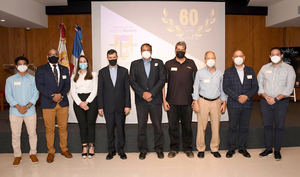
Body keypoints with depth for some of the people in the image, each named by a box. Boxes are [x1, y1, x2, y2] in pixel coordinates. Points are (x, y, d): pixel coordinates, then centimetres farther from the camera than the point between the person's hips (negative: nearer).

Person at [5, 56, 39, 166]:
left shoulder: (33, 79, 5)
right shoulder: (10, 80, 5)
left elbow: (36, 94, 0)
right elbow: (8, 95, 0)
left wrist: (27, 106, -12)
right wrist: (18, 107, -13)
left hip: (30, 111, 0)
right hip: (15, 112, 0)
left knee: (32, 133, 6)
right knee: (15, 134, 6)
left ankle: (33, 153, 22)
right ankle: (17, 155, 21)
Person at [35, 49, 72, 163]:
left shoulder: (65, 69, 13)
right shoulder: (41, 69, 4)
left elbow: (67, 85, 6)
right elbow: (40, 85, -6)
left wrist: (61, 94, -12)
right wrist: (52, 96, -16)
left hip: (63, 102, 3)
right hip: (48, 103, -2)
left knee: (63, 127, 9)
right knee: (49, 129, 4)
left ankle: (64, 149, 23)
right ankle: (51, 152, 18)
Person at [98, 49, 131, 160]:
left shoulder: (124, 71, 5)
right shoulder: (102, 72, 6)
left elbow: (127, 89, 2)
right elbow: (100, 91, 4)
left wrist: (127, 105, -5)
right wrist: (100, 107, -2)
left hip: (120, 106, 0)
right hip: (108, 106, 0)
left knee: (121, 128, 6)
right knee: (110, 129, 6)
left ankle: (121, 150, 20)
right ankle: (111, 151, 20)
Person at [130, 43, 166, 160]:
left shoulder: (158, 63, 9)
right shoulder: (135, 64, 10)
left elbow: (162, 79, -1)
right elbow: (132, 81, 1)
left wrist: (151, 93, -11)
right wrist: (143, 93, -11)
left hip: (155, 99, 0)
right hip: (141, 100, 1)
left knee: (157, 125, 5)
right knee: (141, 125, 4)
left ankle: (159, 148, 21)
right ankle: (143, 150, 18)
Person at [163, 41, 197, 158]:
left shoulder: (191, 63, 8)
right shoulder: (168, 64, 5)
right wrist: (164, 100, -2)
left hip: (187, 102, 1)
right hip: (172, 102, 0)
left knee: (187, 126, 9)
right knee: (173, 126, 7)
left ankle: (188, 148, 24)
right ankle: (174, 148, 23)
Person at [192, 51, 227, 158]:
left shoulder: (219, 74, 8)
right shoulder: (200, 73, 0)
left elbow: (222, 89, 14)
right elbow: (196, 88, 1)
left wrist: (224, 102, 10)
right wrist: (195, 102, -4)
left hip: (216, 101, 2)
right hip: (203, 101, -2)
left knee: (216, 126, 4)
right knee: (201, 126, 0)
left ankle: (215, 148, 19)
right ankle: (201, 149, 14)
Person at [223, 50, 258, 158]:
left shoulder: (250, 71, 10)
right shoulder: (228, 72, 3)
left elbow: (255, 86, 4)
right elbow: (226, 88, -6)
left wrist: (246, 96, -12)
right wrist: (238, 97, -15)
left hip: (247, 104, 2)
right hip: (233, 104, -2)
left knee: (244, 127, 9)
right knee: (232, 127, 2)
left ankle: (242, 148, 23)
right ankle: (231, 148, 15)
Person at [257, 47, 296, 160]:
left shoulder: (289, 69, -1)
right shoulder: (264, 68, 7)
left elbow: (289, 87, -8)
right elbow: (259, 85, 2)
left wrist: (276, 98, -16)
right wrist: (266, 97, -11)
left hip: (281, 101, -2)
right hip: (265, 101, 2)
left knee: (279, 126, 3)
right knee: (267, 125, 8)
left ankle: (277, 150, 17)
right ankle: (268, 148, 22)